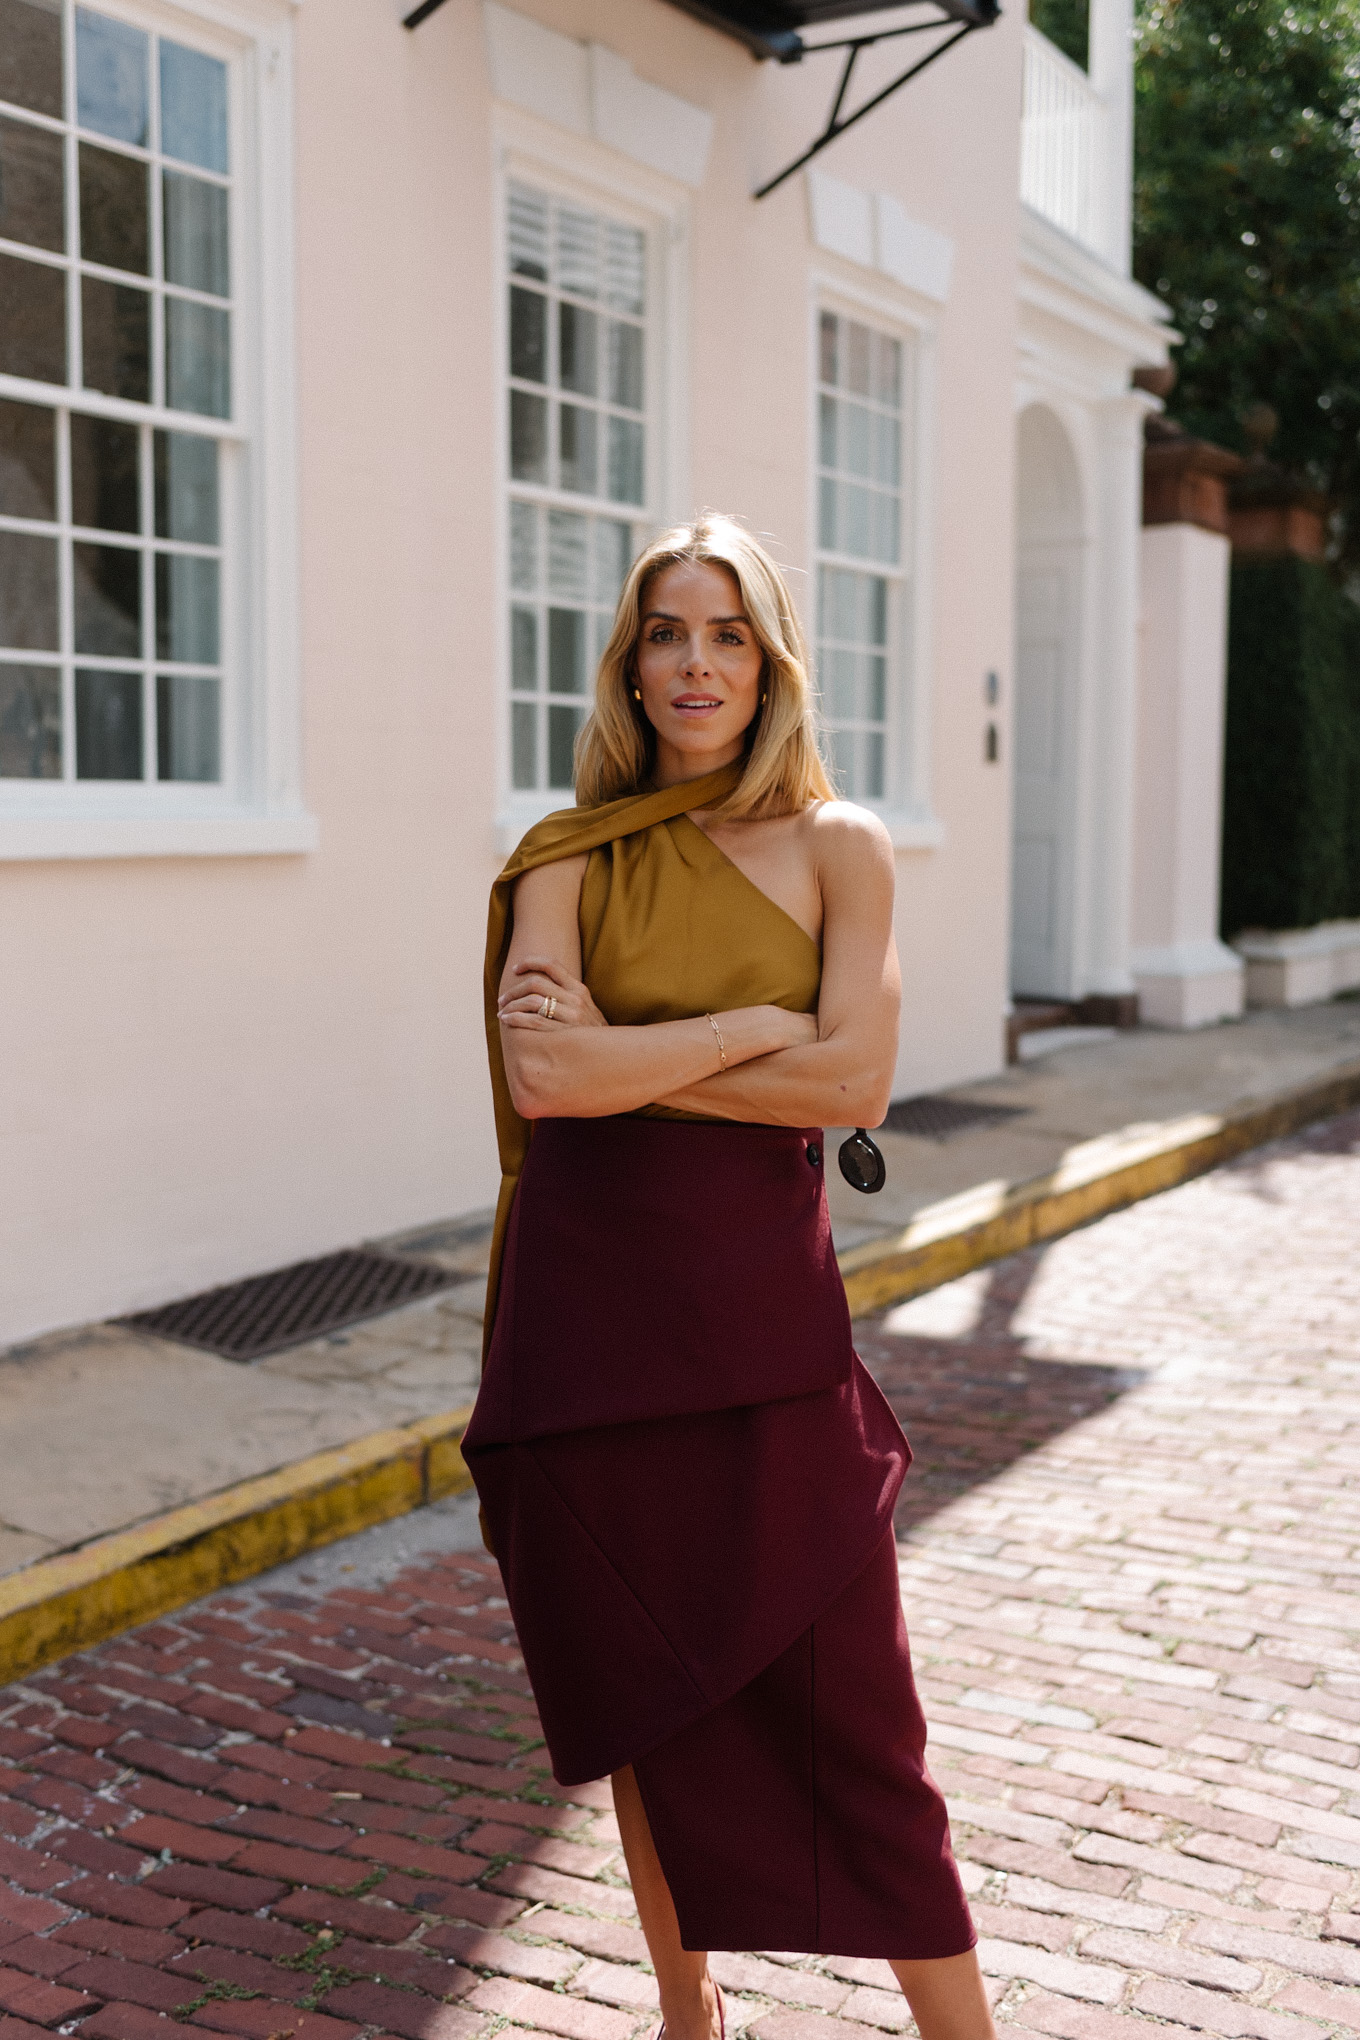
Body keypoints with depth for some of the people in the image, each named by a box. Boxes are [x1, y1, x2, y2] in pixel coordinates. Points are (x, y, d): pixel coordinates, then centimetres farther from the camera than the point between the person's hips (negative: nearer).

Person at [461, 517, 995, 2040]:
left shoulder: (836, 848, 2)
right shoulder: (569, 860, 4)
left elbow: (855, 1080, -12)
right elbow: (545, 1078, -12)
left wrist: (626, 1055, -11)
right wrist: (756, 1024, -12)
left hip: (765, 1302, -1)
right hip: (591, 1305, 2)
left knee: (841, 1690, 2)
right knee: (647, 1690, 14)